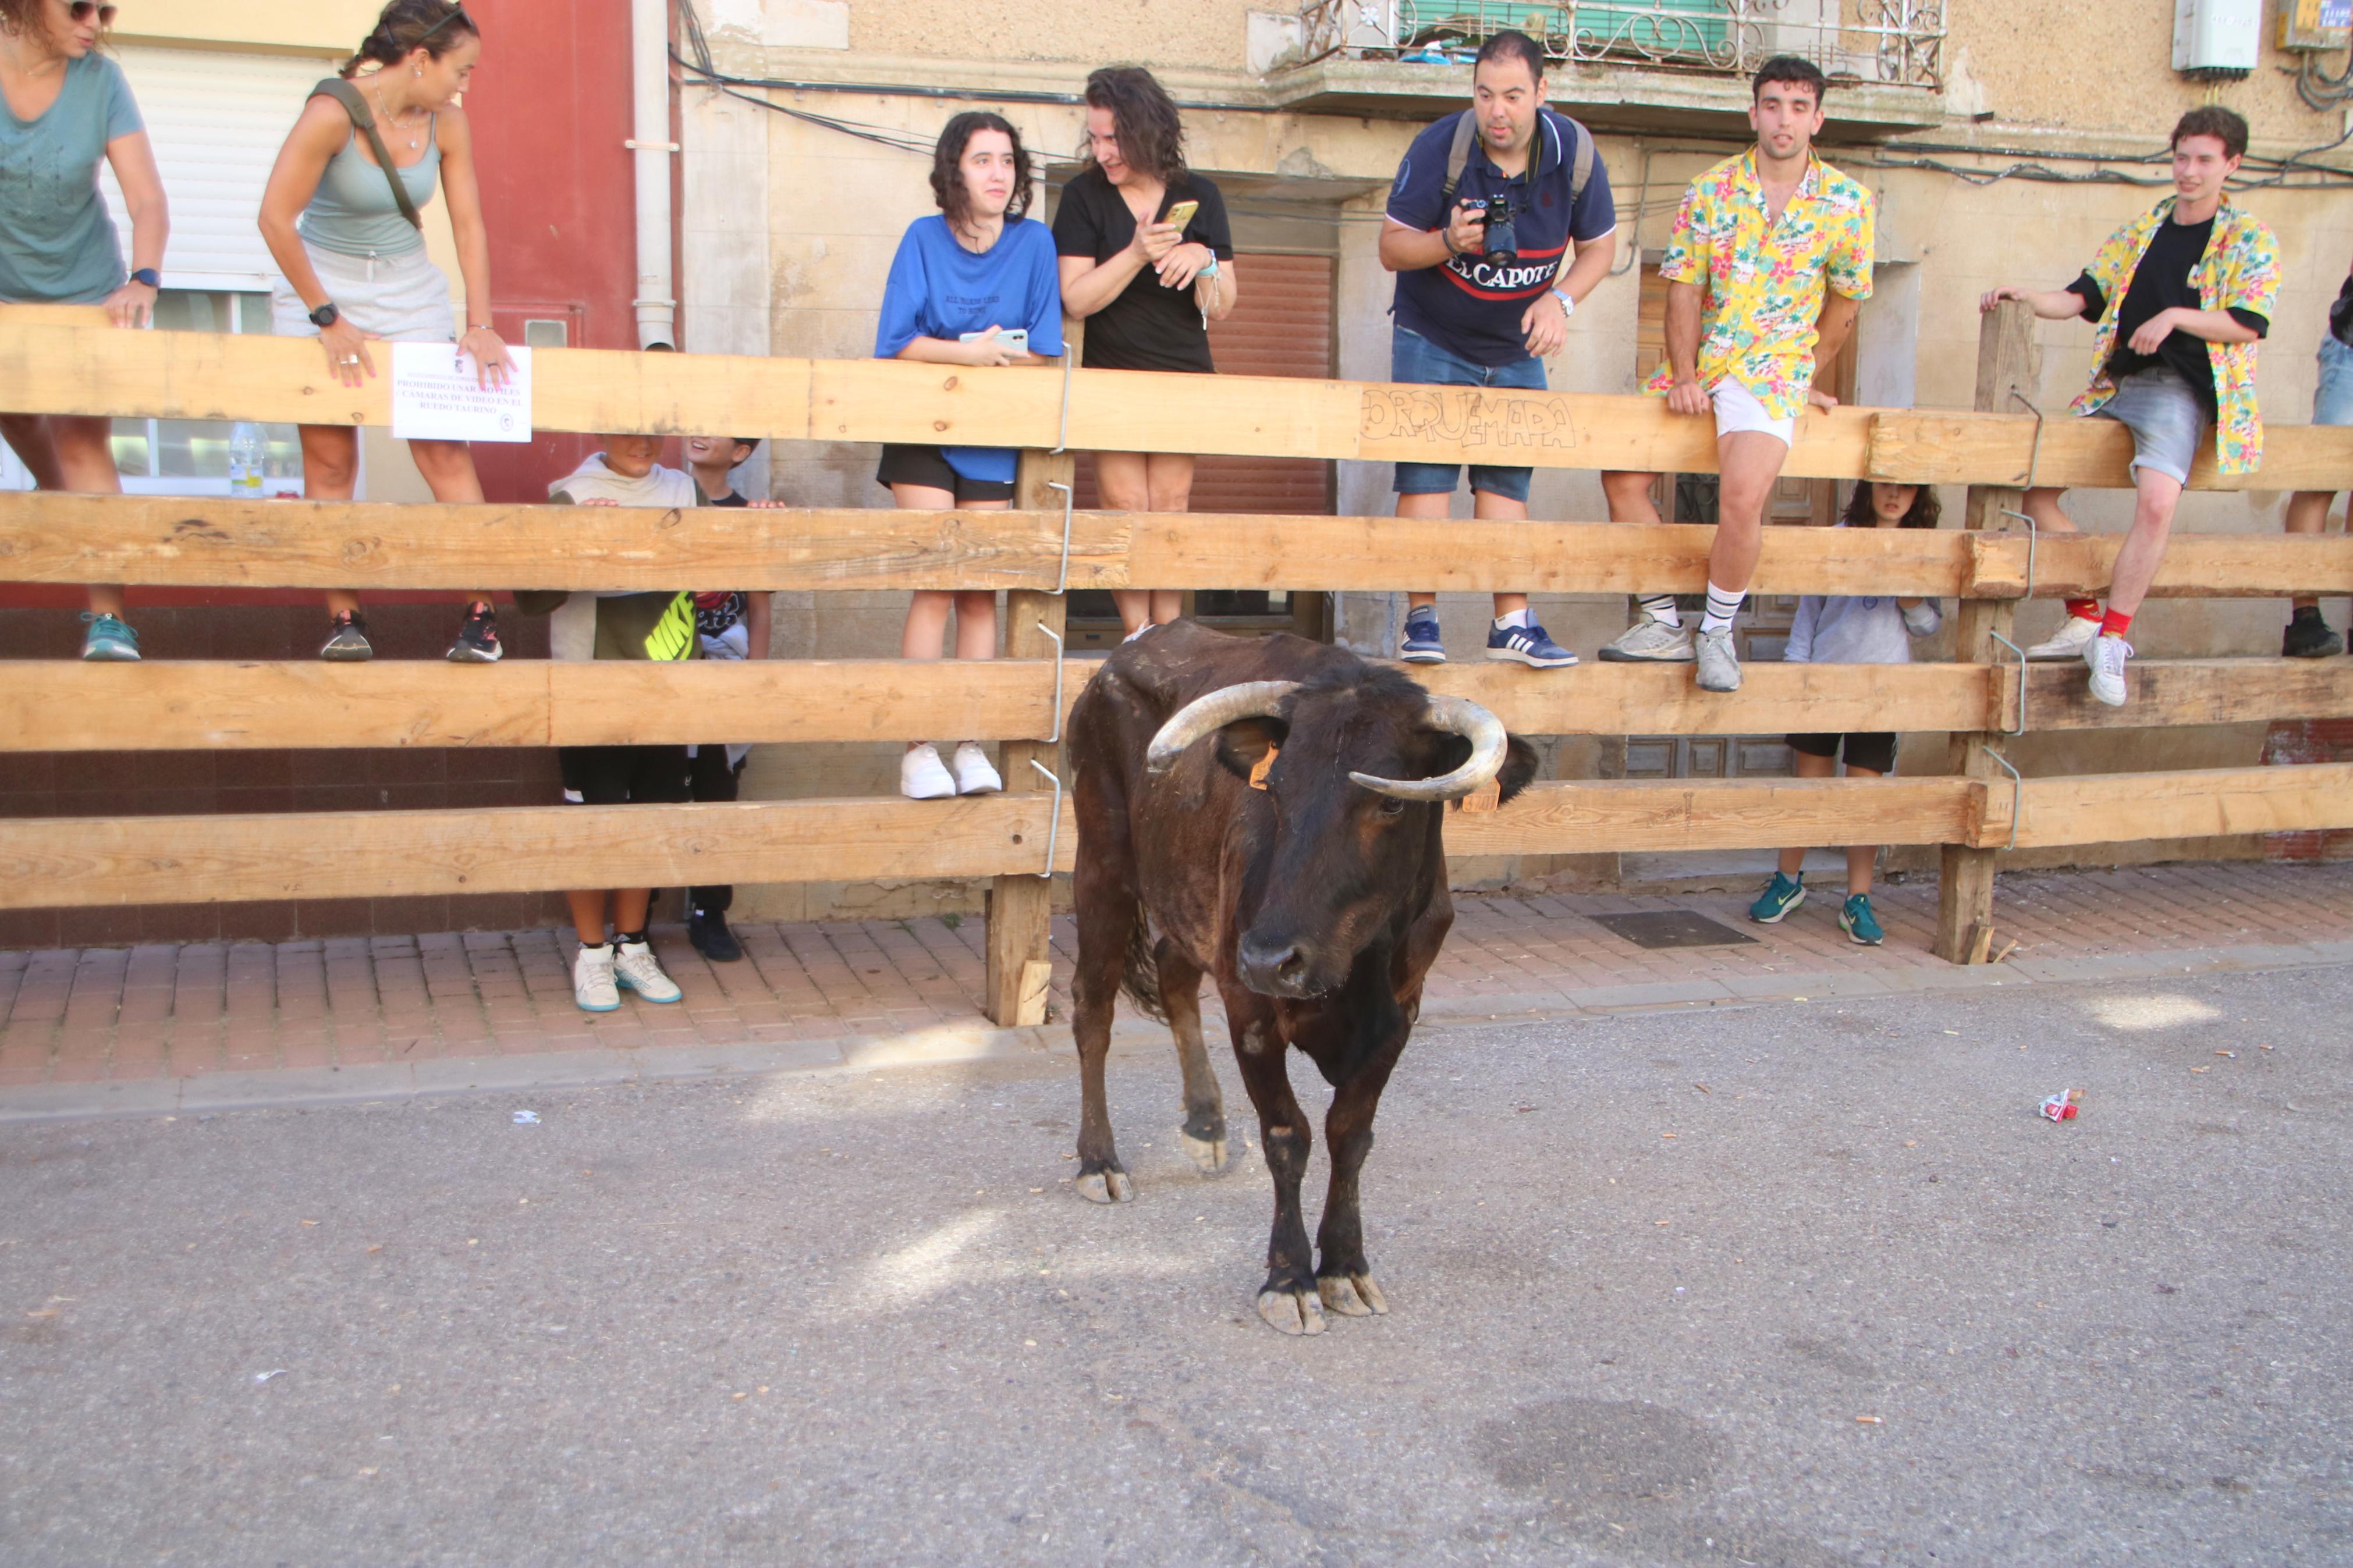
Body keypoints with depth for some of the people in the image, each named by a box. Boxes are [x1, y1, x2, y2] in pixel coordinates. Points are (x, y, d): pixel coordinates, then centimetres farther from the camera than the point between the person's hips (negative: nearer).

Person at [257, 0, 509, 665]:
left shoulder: (448, 122, -6)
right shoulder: (333, 114, -20)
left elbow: (469, 225, -3)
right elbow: (276, 218, -19)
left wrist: (480, 325, -9)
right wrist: (328, 318, -17)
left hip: (409, 290, 3)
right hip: (320, 286, -3)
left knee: (446, 449, -6)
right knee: (329, 460, -2)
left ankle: (481, 615, -4)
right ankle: (344, 620, 3)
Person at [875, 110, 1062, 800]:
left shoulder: (1035, 243, 1)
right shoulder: (924, 239, -2)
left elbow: (1044, 354, -3)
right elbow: (895, 342, -8)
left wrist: (949, 352, -11)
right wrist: (976, 352, -16)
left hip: (993, 443, 2)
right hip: (922, 438, -1)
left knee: (981, 593, 0)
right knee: (934, 585, -10)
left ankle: (971, 745, 5)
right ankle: (919, 748, -6)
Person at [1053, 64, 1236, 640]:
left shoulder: (1198, 197, 3)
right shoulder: (1084, 195, -2)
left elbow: (1220, 308, 2)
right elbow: (1076, 298, -12)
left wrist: (1204, 261, -18)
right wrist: (1138, 254, -24)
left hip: (1183, 374, 1)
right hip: (1111, 374, -1)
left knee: (1170, 503, -2)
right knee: (1126, 505, -9)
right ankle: (1138, 635, 0)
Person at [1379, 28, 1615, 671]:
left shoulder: (1574, 153, -11)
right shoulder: (1439, 148, -18)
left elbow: (1599, 245, 1)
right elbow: (1391, 248, -12)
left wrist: (1560, 299, -18)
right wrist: (1448, 242, -33)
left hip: (1517, 349, 3)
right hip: (1432, 340, -3)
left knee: (1508, 480, 3)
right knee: (1426, 474, -10)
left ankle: (1513, 624, 6)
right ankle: (1421, 621, -8)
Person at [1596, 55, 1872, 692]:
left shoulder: (1848, 203, -1)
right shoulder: (1710, 190, 2)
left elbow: (1845, 302, 10)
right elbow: (1683, 287, -1)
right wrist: (1683, 375, -12)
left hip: (1774, 368, -4)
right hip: (1699, 362, 4)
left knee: (1743, 495, -27)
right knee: (1622, 474, -4)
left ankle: (1717, 632, -4)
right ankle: (1665, 625, 9)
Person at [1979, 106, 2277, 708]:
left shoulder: (2249, 240, 3)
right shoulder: (2140, 231, 17)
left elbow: (2246, 325, -6)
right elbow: (2081, 298, 13)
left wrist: (2174, 318, -16)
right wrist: (2025, 296, -5)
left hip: (2178, 389, -6)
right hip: (2114, 385, 6)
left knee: (2157, 501, -32)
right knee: (2033, 486, -3)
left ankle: (2112, 639, -21)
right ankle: (2084, 618, 6)